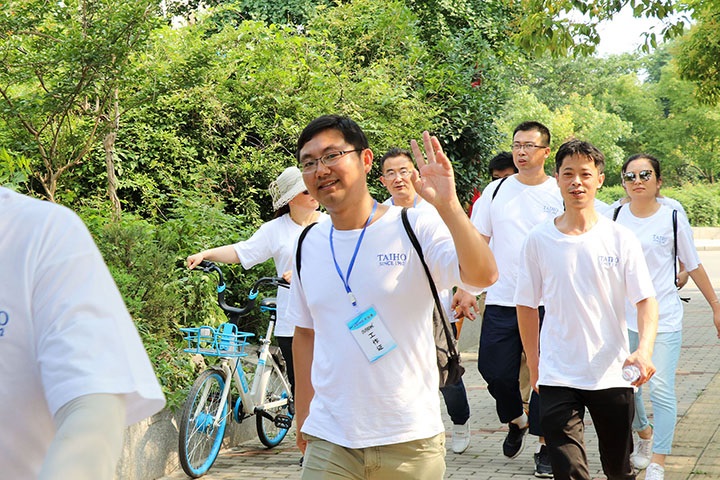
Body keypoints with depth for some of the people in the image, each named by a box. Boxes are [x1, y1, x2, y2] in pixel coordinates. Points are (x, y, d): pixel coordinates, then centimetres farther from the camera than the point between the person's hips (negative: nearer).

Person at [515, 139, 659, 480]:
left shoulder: (620, 238, -2)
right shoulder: (538, 240, -1)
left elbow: (646, 300, -5)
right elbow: (526, 305, 7)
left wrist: (644, 350, -22)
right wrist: (534, 365, 8)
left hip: (612, 373, 1)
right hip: (557, 377, -1)